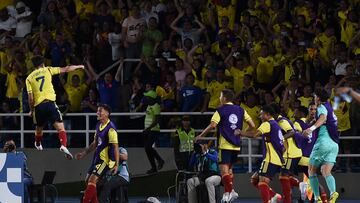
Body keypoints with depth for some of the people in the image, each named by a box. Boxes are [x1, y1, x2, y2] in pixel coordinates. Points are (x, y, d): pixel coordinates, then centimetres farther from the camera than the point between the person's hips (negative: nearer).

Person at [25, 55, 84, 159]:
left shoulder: (29, 78, 10)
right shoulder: (47, 70, 8)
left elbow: (30, 97, 4)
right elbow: (66, 69, 13)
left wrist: (31, 110, 16)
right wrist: (78, 66, 28)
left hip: (38, 106, 2)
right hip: (50, 103, -2)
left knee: (39, 128, 26)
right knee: (60, 127, -5)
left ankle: (38, 145, 48)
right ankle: (63, 146, -28)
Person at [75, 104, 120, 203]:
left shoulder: (110, 128, -16)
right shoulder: (99, 125, 12)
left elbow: (115, 147, -18)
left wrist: (116, 165, -22)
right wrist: (84, 153, 21)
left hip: (105, 159, -10)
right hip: (97, 157, 10)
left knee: (92, 180, -18)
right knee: (88, 180, 10)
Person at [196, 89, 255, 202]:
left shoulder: (221, 110, -5)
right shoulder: (240, 110, 9)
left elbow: (213, 125, -17)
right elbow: (252, 125, 6)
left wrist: (200, 136, -6)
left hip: (225, 145, -6)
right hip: (236, 145, 6)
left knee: (224, 169, -6)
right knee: (229, 168, 18)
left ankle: (228, 192, -16)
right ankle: (230, 191, 9)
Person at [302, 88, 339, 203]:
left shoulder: (322, 107, -2)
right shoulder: (330, 108, 22)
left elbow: (323, 117, -25)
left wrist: (312, 128, -40)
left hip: (323, 142, -7)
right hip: (334, 144, 7)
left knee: (312, 171, 6)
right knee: (326, 172, -4)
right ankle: (333, 192, -31)